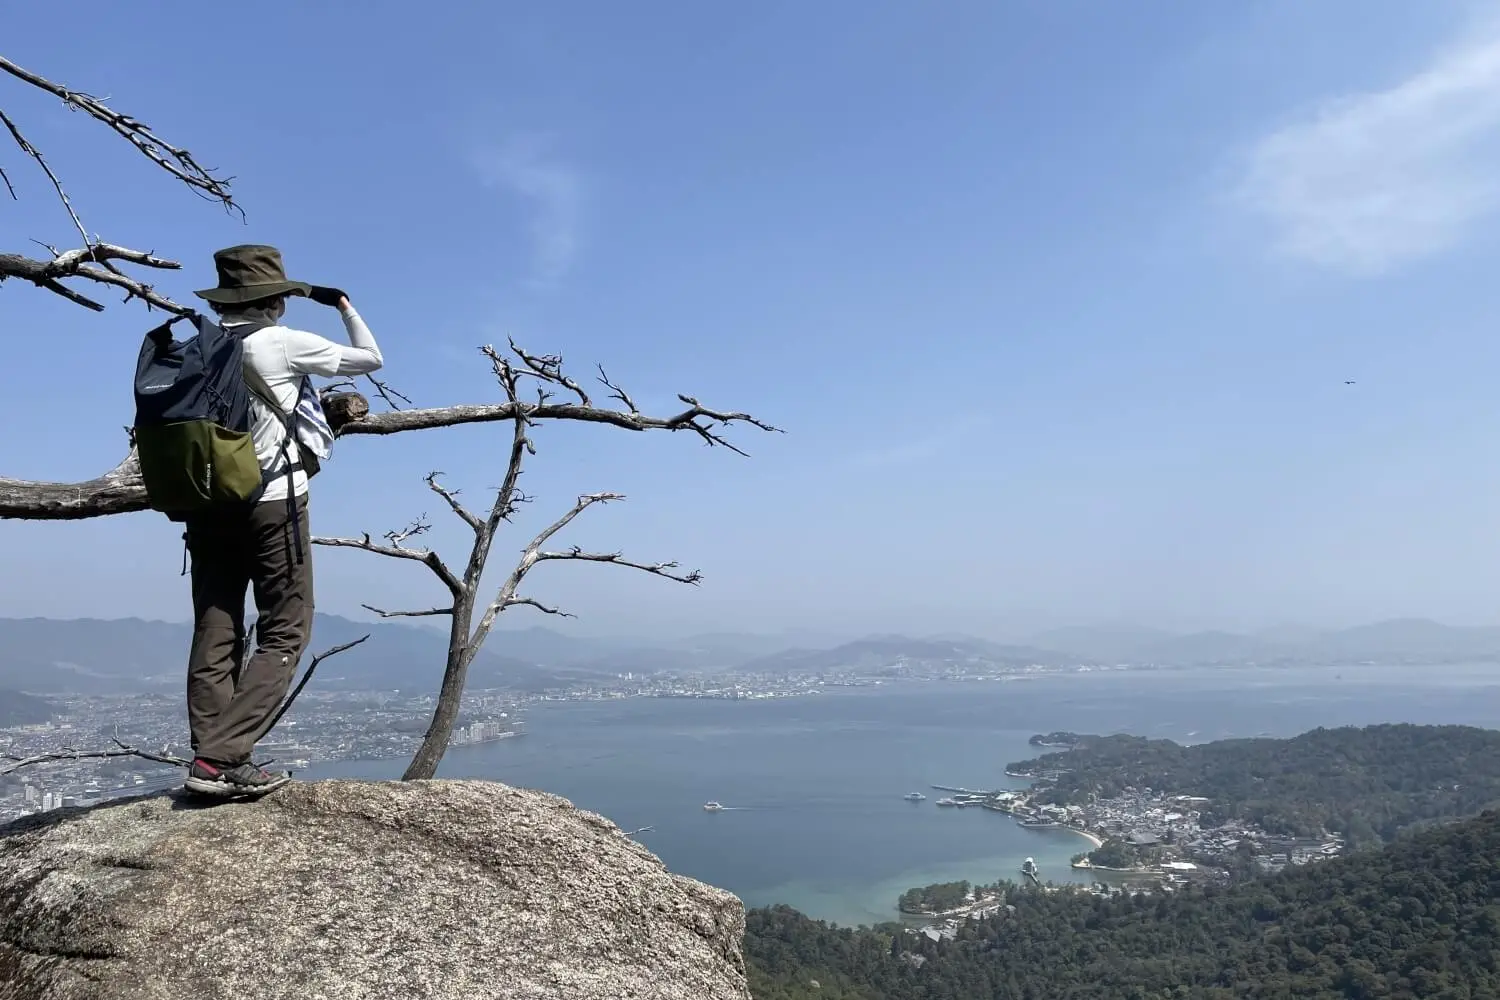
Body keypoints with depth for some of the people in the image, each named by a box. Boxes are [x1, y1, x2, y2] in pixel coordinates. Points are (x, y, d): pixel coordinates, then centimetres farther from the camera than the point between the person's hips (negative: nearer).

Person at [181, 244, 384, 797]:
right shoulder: (284, 343, -7)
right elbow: (371, 359, 4)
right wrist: (343, 304, 16)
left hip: (208, 504, 6)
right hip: (272, 501, -6)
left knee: (215, 636, 7)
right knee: (284, 634, 0)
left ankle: (211, 758, 6)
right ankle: (219, 758, -9)